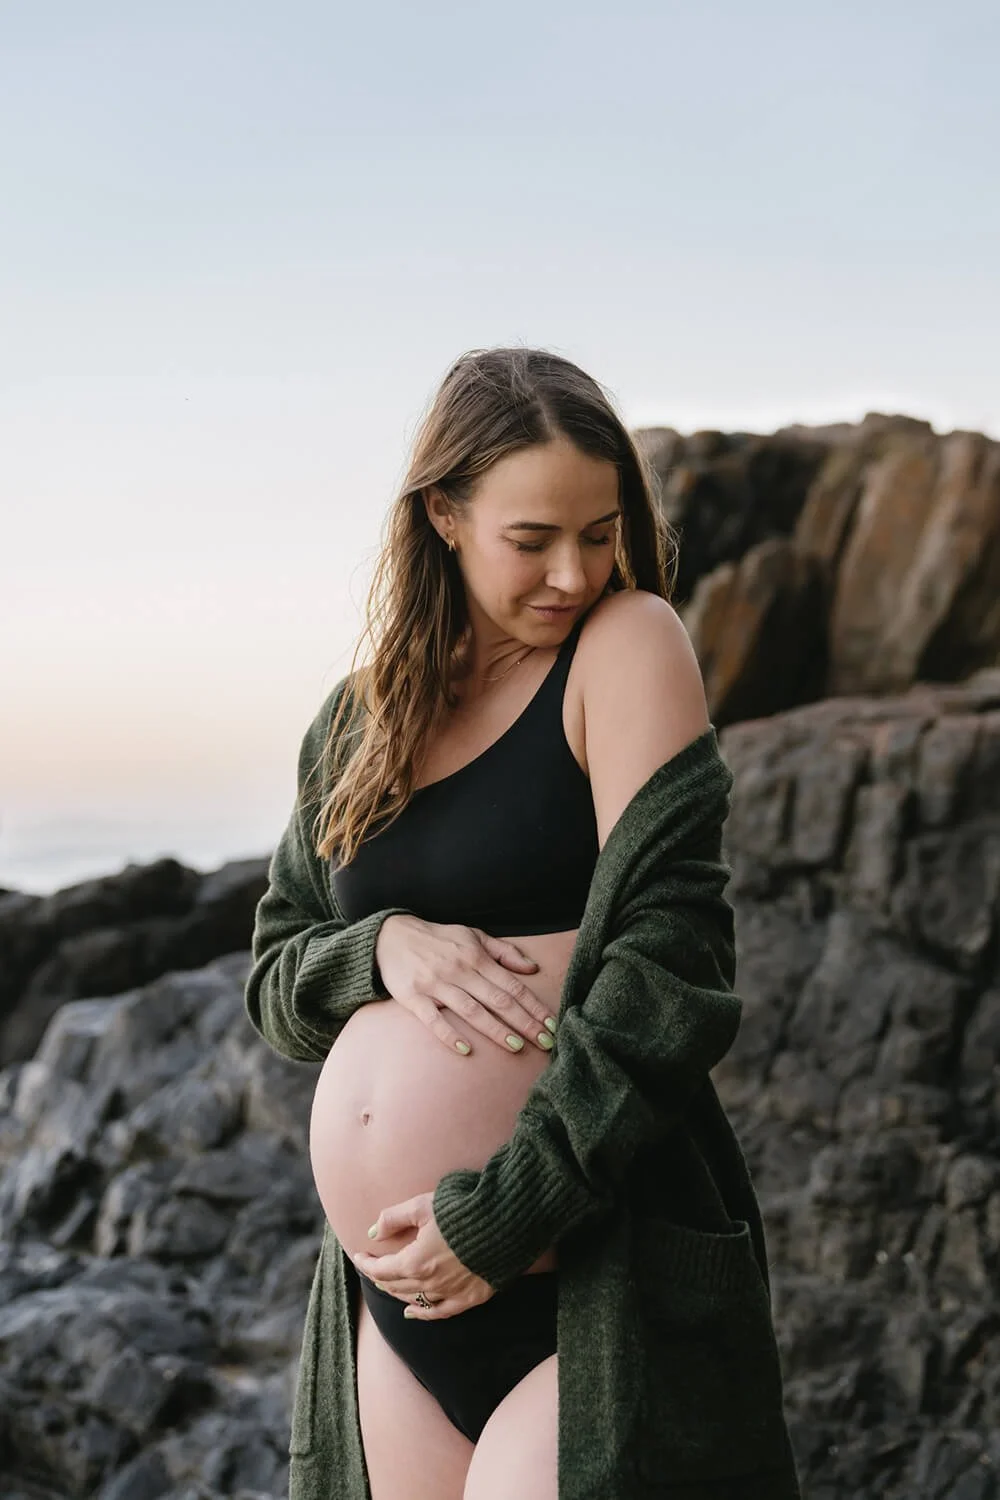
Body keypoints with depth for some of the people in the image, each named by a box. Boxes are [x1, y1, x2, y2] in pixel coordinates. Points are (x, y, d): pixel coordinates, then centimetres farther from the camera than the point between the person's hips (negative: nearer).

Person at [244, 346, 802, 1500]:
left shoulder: (630, 645, -6)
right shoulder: (358, 719, 10)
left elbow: (668, 954, -15)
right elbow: (272, 979, 12)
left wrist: (504, 1212, -16)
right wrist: (386, 946, -10)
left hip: (604, 1280, -5)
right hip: (395, 1288, 6)